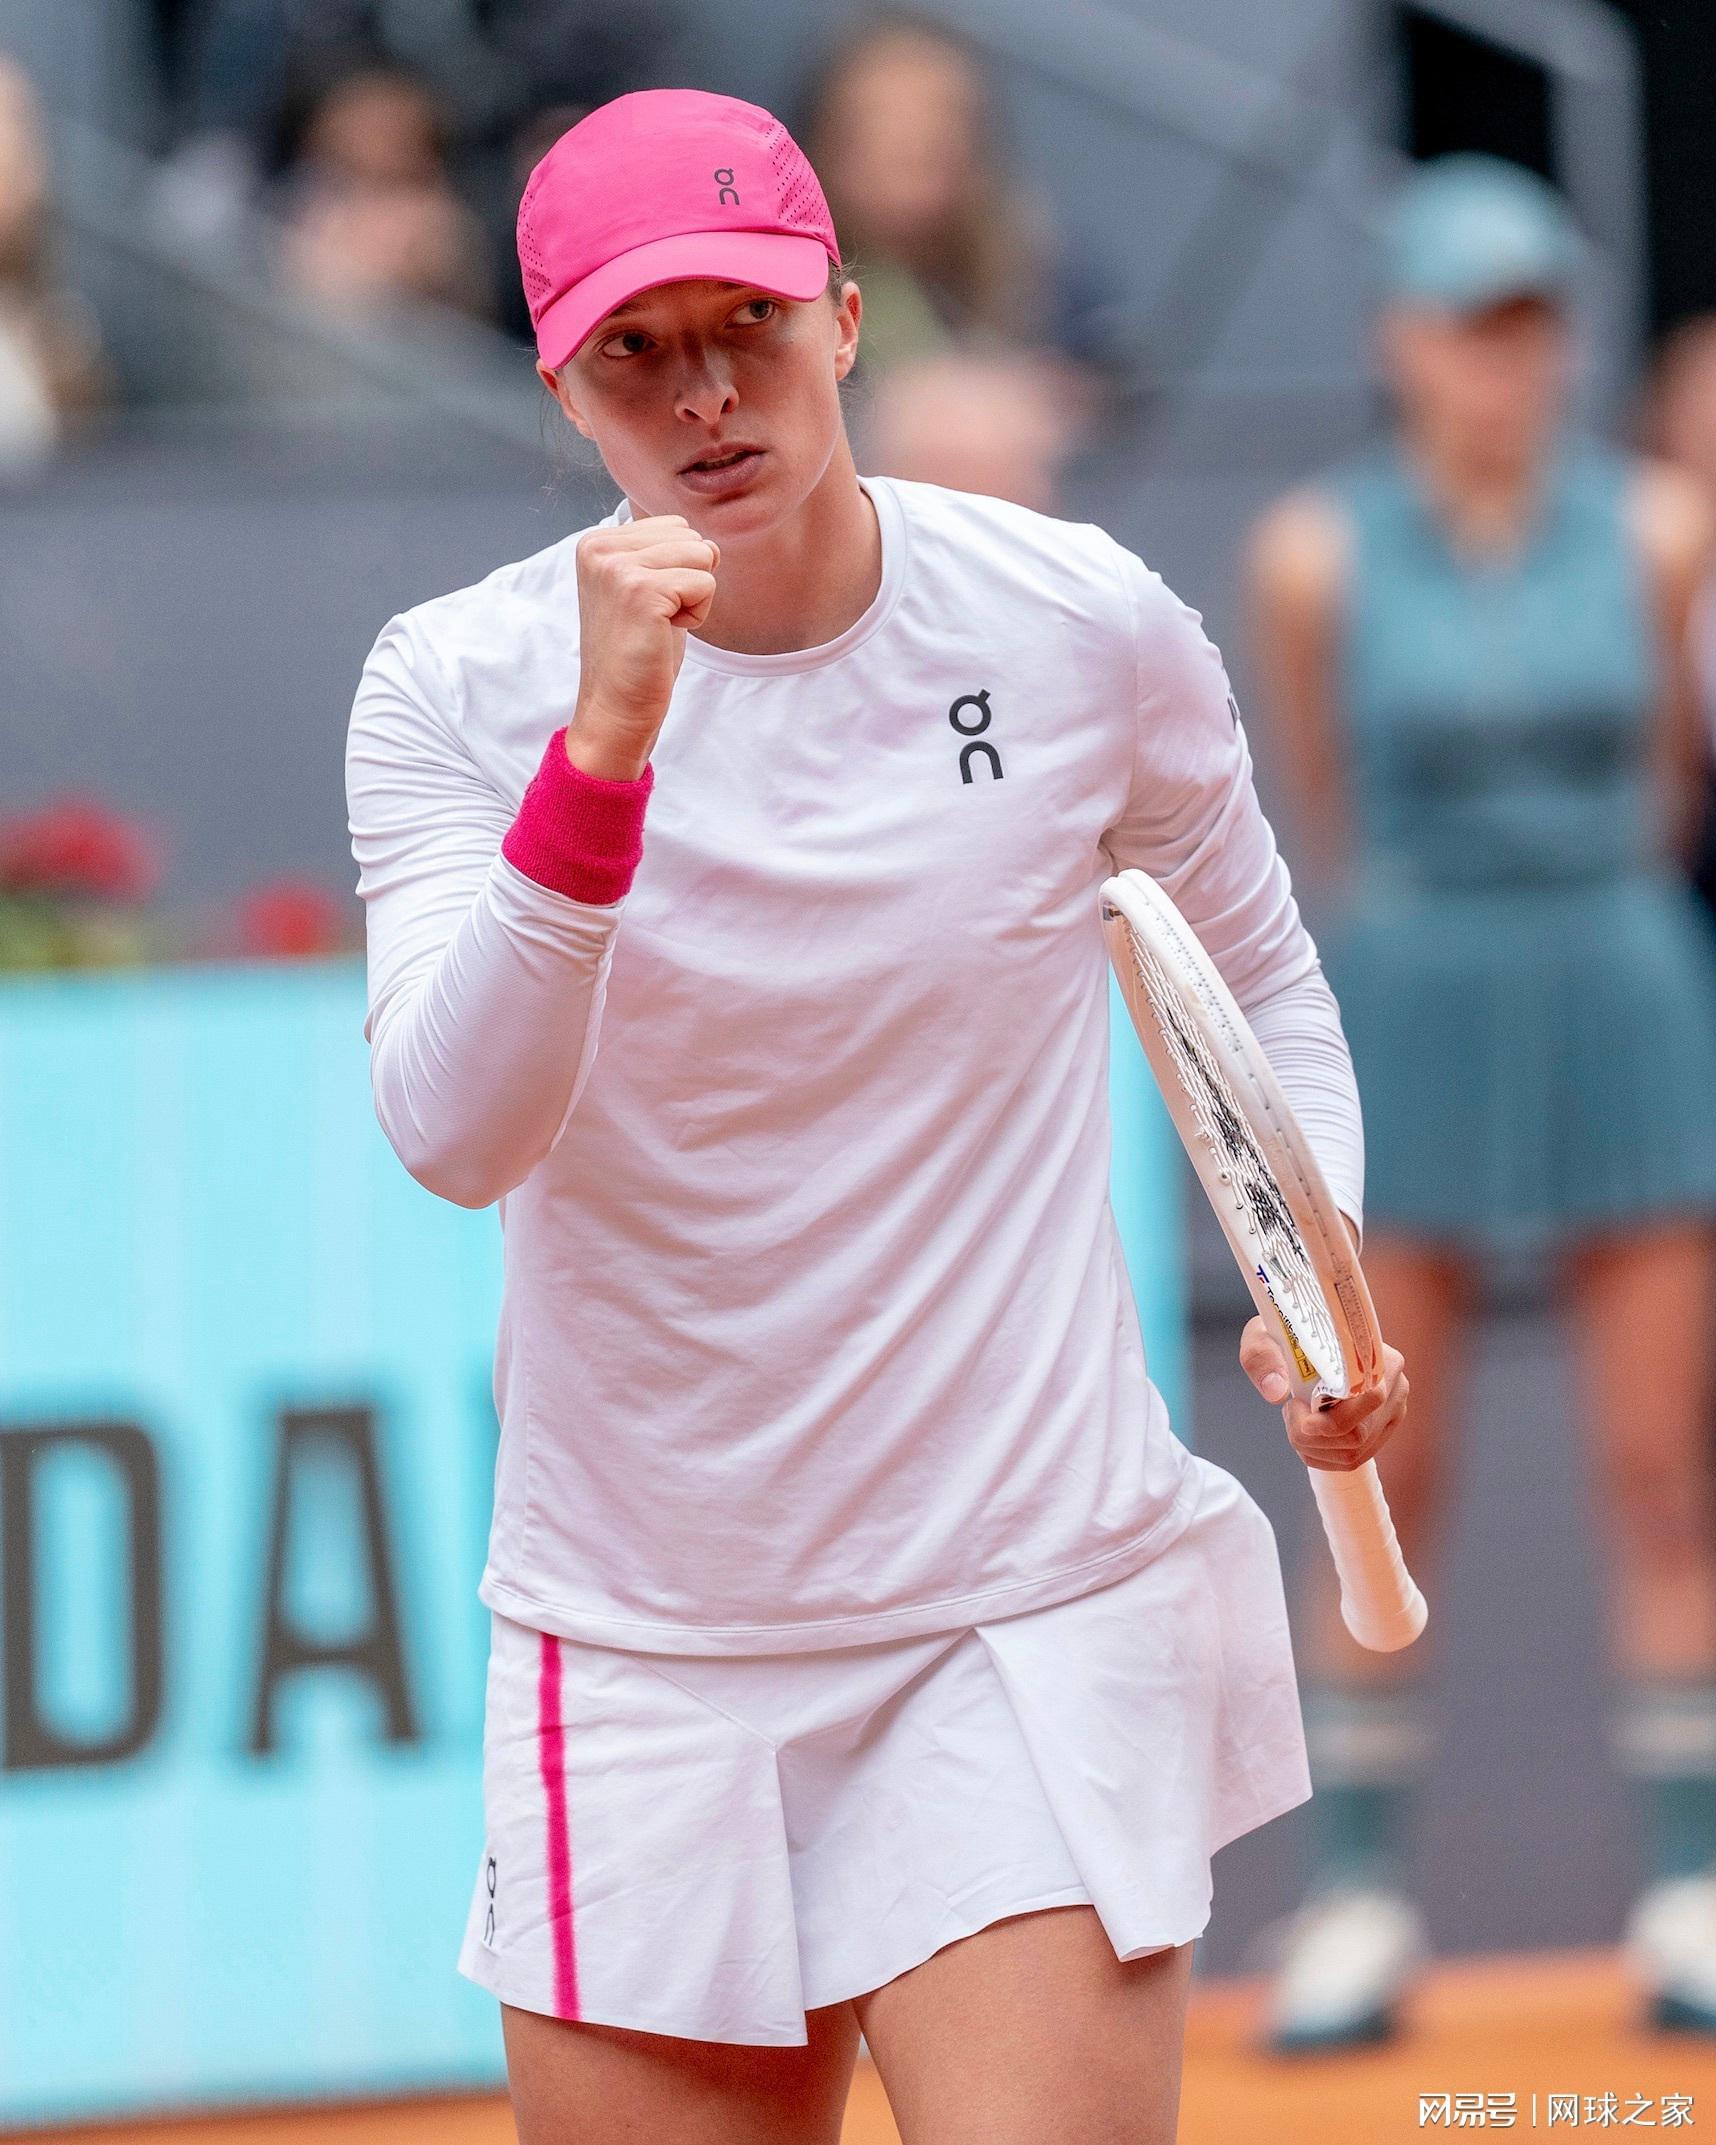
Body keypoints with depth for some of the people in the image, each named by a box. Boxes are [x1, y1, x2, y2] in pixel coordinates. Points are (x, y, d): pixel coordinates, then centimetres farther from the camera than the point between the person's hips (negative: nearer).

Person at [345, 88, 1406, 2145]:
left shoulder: (1086, 627, -3)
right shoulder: (459, 686, -7)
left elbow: (1259, 976, 16)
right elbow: (456, 1135, -21)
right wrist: (602, 747, -31)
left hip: (1032, 1625, -1)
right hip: (640, 1655, 1)